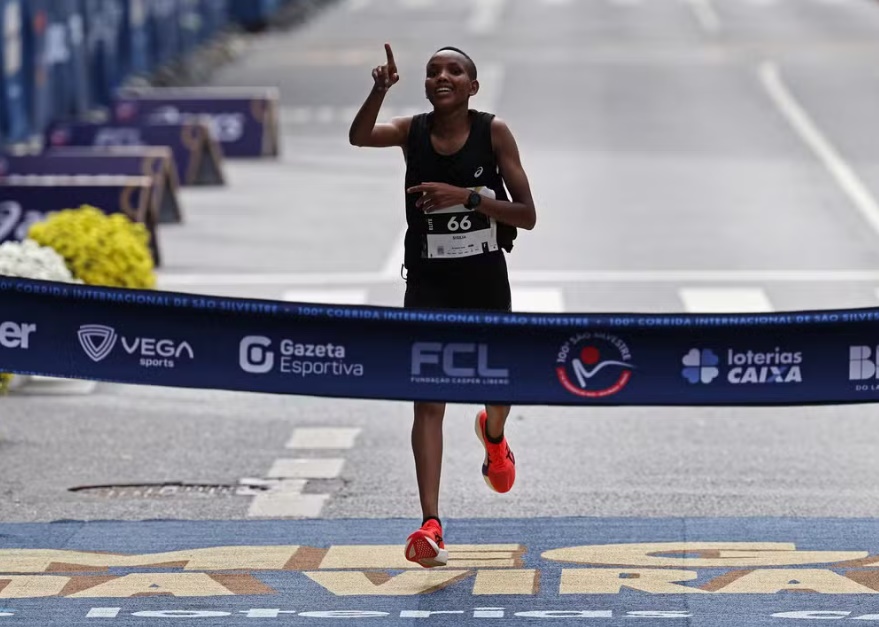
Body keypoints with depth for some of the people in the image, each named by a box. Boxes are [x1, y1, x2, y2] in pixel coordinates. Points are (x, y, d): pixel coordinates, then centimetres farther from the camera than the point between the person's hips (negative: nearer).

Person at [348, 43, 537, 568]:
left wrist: (467, 196, -24)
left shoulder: (494, 132, -9)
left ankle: (493, 435, 59)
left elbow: (528, 216, -11)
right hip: (428, 283, 0)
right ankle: (431, 525, -20)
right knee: (428, 399, -12)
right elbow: (359, 137, -27)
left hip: (485, 279, 0)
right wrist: (380, 90, -43)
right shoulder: (412, 131, -5)